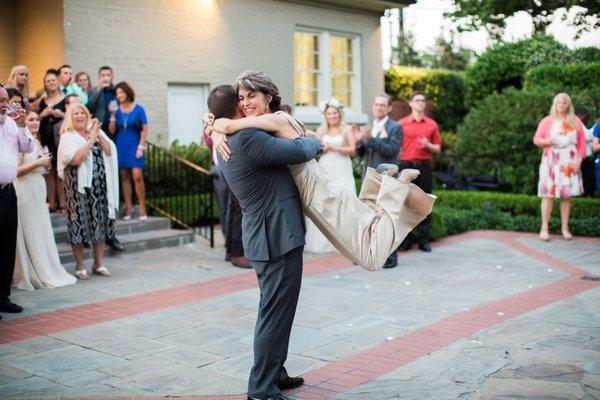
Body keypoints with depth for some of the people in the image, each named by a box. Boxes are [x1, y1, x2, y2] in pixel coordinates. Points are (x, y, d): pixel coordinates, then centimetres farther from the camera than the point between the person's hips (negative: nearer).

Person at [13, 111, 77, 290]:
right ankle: (31, 275, 7)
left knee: (43, 233, 9)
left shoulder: (37, 142, 16)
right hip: (25, 191, -8)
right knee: (30, 233, -2)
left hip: (39, 191, 8)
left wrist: (46, 164, 7)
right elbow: (16, 170, -17)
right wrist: (38, 162, -16)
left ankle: (46, 273, 16)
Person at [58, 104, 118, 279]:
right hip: (78, 186, -4)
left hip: (99, 184, 5)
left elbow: (109, 151, 2)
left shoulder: (96, 131, 12)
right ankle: (80, 266, 8)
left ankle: (99, 263, 18)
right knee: (79, 224, -2)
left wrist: (98, 135, -7)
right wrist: (91, 139, -13)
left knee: (100, 222, 7)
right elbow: (76, 159, -17)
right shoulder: (67, 137, -3)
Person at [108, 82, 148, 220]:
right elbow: (112, 131, 4)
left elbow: (144, 129, -1)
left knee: (137, 176, -12)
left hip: (134, 146, -3)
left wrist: (141, 147, -8)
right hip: (121, 147, 3)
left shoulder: (138, 109, 0)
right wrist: (112, 116, -7)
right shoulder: (117, 110, 6)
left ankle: (142, 208, -6)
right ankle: (128, 206, 9)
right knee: (124, 177, 4)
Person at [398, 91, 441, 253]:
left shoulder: (432, 124, 9)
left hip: (425, 166, 1)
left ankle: (424, 240, 9)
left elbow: (438, 149, 13)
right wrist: (397, 166, -5)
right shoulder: (402, 123, 5)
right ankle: (406, 239, 8)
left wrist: (428, 145, -7)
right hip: (406, 165, -1)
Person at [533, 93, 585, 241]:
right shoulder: (547, 121, 5)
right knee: (549, 195, -7)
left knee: (567, 196, 2)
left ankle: (565, 228, 7)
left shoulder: (575, 121, 9)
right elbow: (536, 139, 3)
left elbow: (582, 143, 7)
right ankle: (544, 228, -6)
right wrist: (547, 141, -18)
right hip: (551, 163, -2)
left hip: (569, 164, 2)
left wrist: (579, 160, -4)